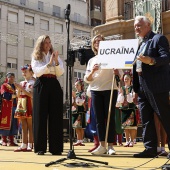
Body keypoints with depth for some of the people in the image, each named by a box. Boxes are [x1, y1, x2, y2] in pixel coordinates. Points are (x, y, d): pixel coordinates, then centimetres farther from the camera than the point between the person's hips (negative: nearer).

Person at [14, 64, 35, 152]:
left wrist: (22, 89, -15)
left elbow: (32, 95, -14)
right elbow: (19, 96, 18)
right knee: (23, 126, 6)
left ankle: (30, 145, -1)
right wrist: (18, 89, -1)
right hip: (22, 106, 7)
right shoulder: (22, 83, 16)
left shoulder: (33, 82, -4)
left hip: (29, 106, -7)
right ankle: (24, 145, 8)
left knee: (30, 126, -3)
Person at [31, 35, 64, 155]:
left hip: (54, 86, 2)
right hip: (41, 86, -2)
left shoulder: (56, 56, 14)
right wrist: (49, 63, -16)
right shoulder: (36, 57, 8)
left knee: (56, 116, -2)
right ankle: (40, 147, 1)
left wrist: (56, 61, -11)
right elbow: (37, 72, -8)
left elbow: (60, 73, 3)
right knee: (40, 116, -3)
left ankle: (56, 148, 2)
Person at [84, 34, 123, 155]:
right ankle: (102, 145, 7)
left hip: (110, 89, -3)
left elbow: (118, 75, 3)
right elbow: (87, 79, 9)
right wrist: (92, 71, -12)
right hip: (96, 91, 3)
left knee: (110, 118, -5)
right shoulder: (91, 61, 15)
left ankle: (110, 146, -1)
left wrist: (117, 73, -21)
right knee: (99, 119, 2)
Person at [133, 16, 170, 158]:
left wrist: (151, 61, -34)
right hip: (142, 88, 9)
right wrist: (136, 90, 16)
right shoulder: (141, 44, 22)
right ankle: (150, 149, 11)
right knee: (146, 120, 7)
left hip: (157, 87, -8)